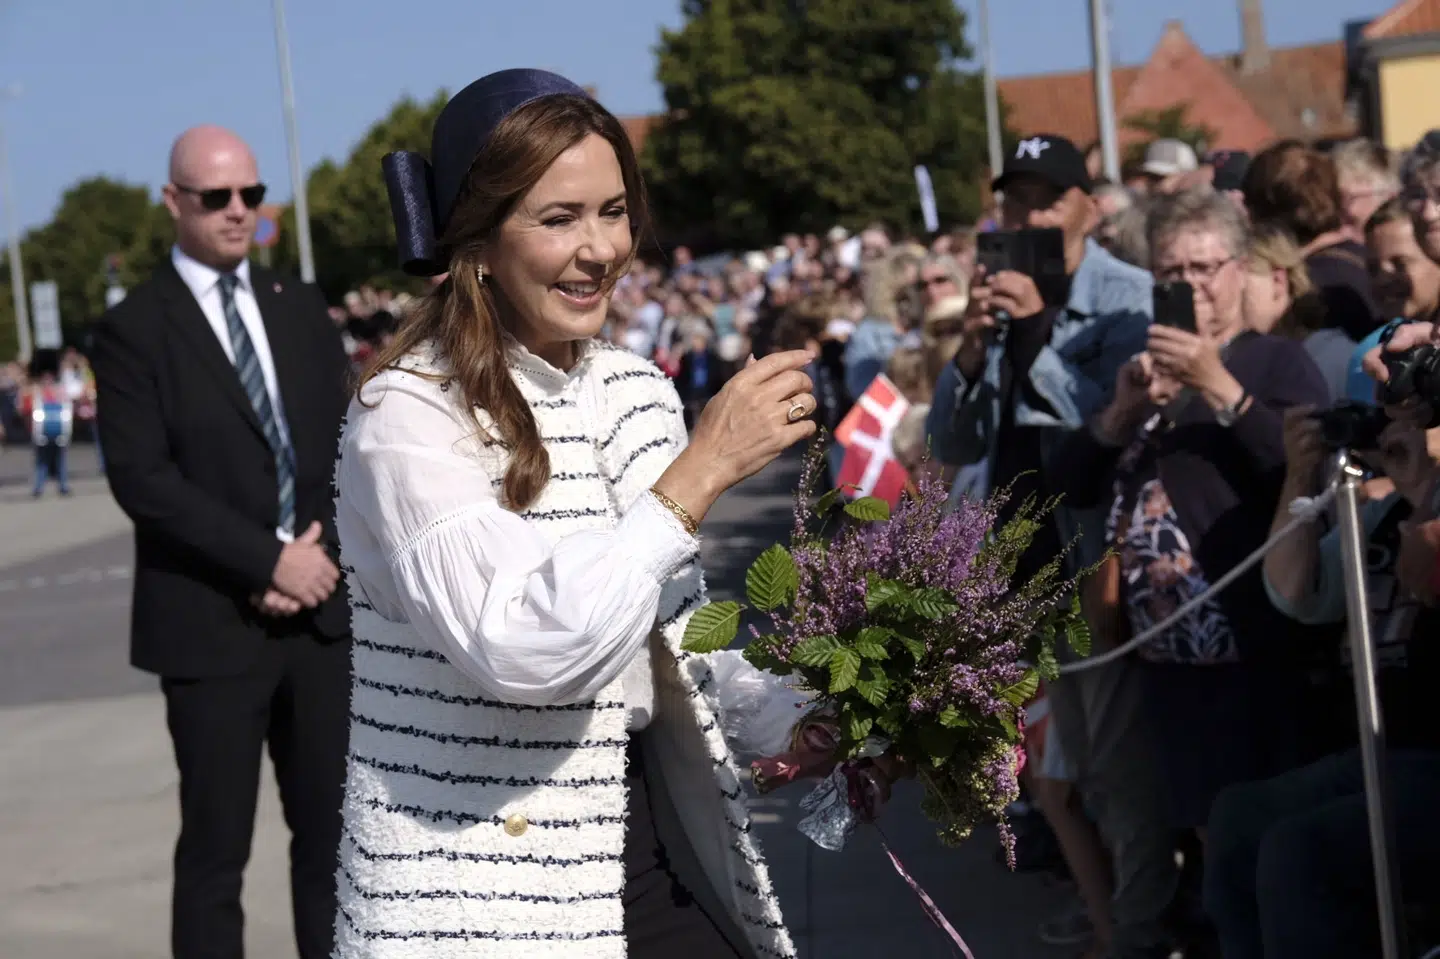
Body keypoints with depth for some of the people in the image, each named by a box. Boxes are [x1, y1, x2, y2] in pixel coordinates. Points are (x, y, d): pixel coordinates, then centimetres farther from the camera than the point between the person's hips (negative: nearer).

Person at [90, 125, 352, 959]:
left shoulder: (301, 309, 12)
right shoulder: (133, 328, -3)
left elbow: (346, 444, 10)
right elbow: (140, 477, -12)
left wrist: (315, 556, -7)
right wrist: (269, 561, -15)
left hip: (321, 609, 5)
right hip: (211, 625, -4)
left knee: (332, 832, 8)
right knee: (216, 852, 1)